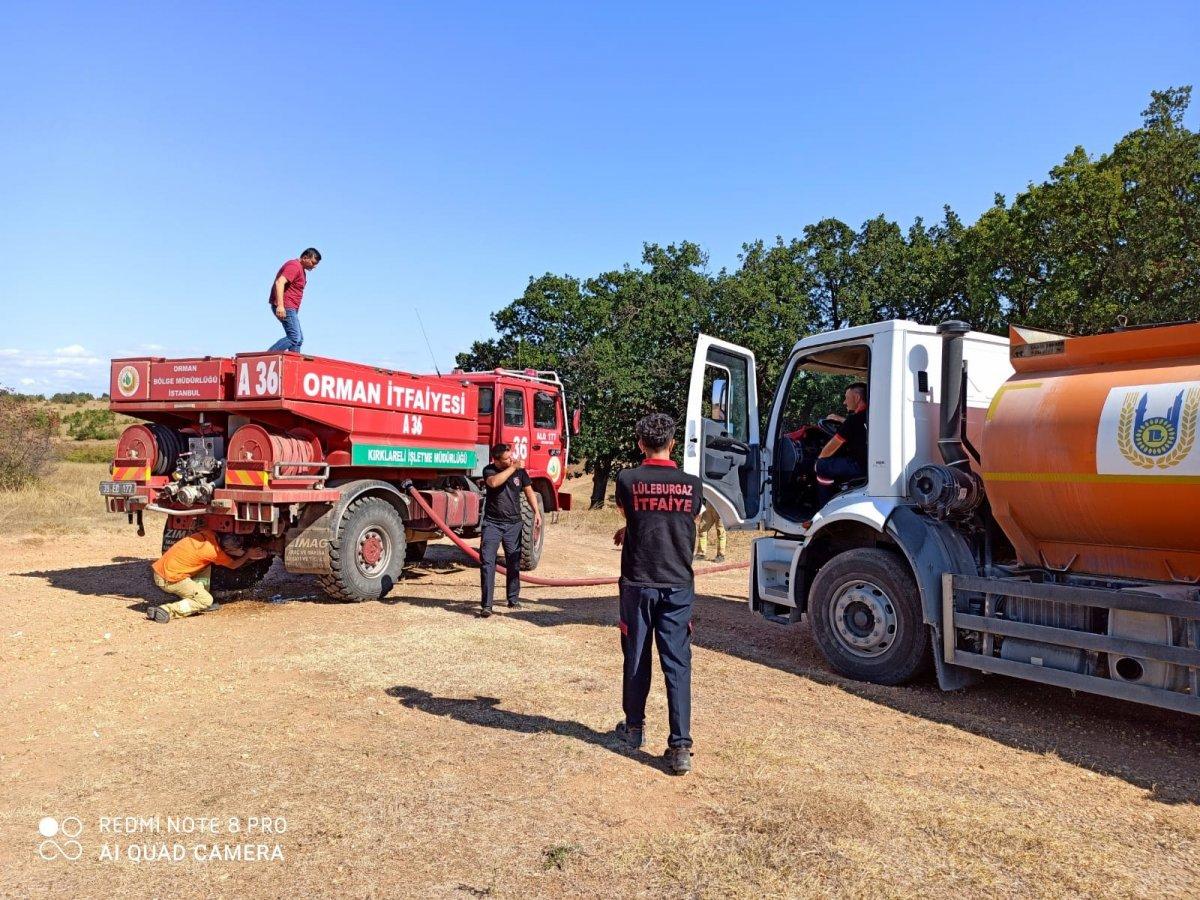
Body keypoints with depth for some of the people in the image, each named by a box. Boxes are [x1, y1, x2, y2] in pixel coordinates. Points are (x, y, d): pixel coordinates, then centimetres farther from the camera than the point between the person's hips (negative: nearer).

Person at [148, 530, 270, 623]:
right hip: (169, 580, -8)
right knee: (206, 601, 2)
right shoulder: (214, 552, -18)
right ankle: (167, 610, -12)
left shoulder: (209, 534, 0)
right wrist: (248, 555, 18)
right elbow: (233, 565, 2)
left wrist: (247, 553, 17)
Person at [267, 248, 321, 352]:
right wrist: (280, 305, -34)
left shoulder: (301, 269, 20)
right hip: (283, 307, -11)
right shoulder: (294, 266, -13)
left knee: (299, 339, 11)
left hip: (290, 308, 11)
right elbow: (279, 283, -25)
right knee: (294, 337, -19)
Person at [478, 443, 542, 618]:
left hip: (514, 524, 3)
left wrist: (536, 512, -3)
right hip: (492, 523, -3)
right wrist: (512, 468, -22)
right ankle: (486, 605, -8)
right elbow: (493, 482, -28)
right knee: (487, 562, -10)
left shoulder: (520, 471, 3)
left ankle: (513, 599, 27)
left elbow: (529, 491, 8)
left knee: (514, 563, 9)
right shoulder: (489, 470, -6)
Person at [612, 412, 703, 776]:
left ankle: (633, 728, 30)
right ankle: (680, 747, -3)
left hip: (638, 583, 0)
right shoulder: (691, 484, -1)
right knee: (677, 664, 1)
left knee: (636, 658, 14)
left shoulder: (627, 480, -7)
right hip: (678, 585, 1)